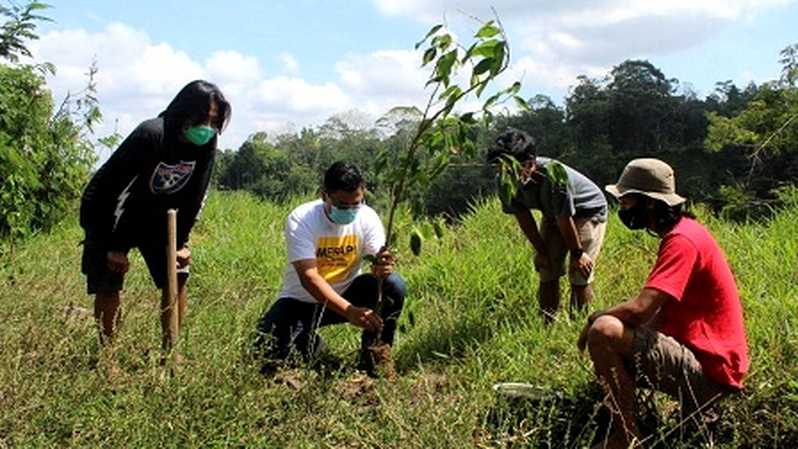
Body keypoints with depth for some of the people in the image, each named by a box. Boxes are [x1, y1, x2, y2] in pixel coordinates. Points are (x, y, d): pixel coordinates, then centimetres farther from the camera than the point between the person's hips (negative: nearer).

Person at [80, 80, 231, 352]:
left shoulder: (206, 143, -14)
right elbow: (105, 187, -26)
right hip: (108, 218, -5)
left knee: (177, 278, -4)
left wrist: (181, 242, -6)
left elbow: (194, 196, -3)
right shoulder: (150, 135, -31)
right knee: (108, 287, -6)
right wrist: (112, 247, -22)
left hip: (157, 219, 5)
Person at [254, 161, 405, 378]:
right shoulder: (300, 220, -23)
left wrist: (382, 267, -48)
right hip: (301, 300, -2)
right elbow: (308, 277, -32)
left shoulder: (367, 217, -12)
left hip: (347, 295, 2)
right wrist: (349, 311, -44)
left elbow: (379, 258, -21)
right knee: (271, 353, -24)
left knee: (394, 284, -26)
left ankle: (375, 352, -5)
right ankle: (310, 344, 11)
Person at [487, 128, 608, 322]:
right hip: (552, 215, 6)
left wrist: (577, 253, -17)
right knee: (547, 272, 4)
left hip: (588, 212, -6)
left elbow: (565, 219, -29)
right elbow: (524, 218, -10)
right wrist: (542, 252, -4)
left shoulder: (553, 174, -40)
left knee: (579, 276, -9)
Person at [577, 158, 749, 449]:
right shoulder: (682, 232, 13)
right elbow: (659, 310, 15)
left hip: (708, 371, -11)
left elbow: (640, 308, -29)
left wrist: (595, 319, -10)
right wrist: (602, 318, 1)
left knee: (603, 333, -26)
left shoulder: (682, 240, -19)